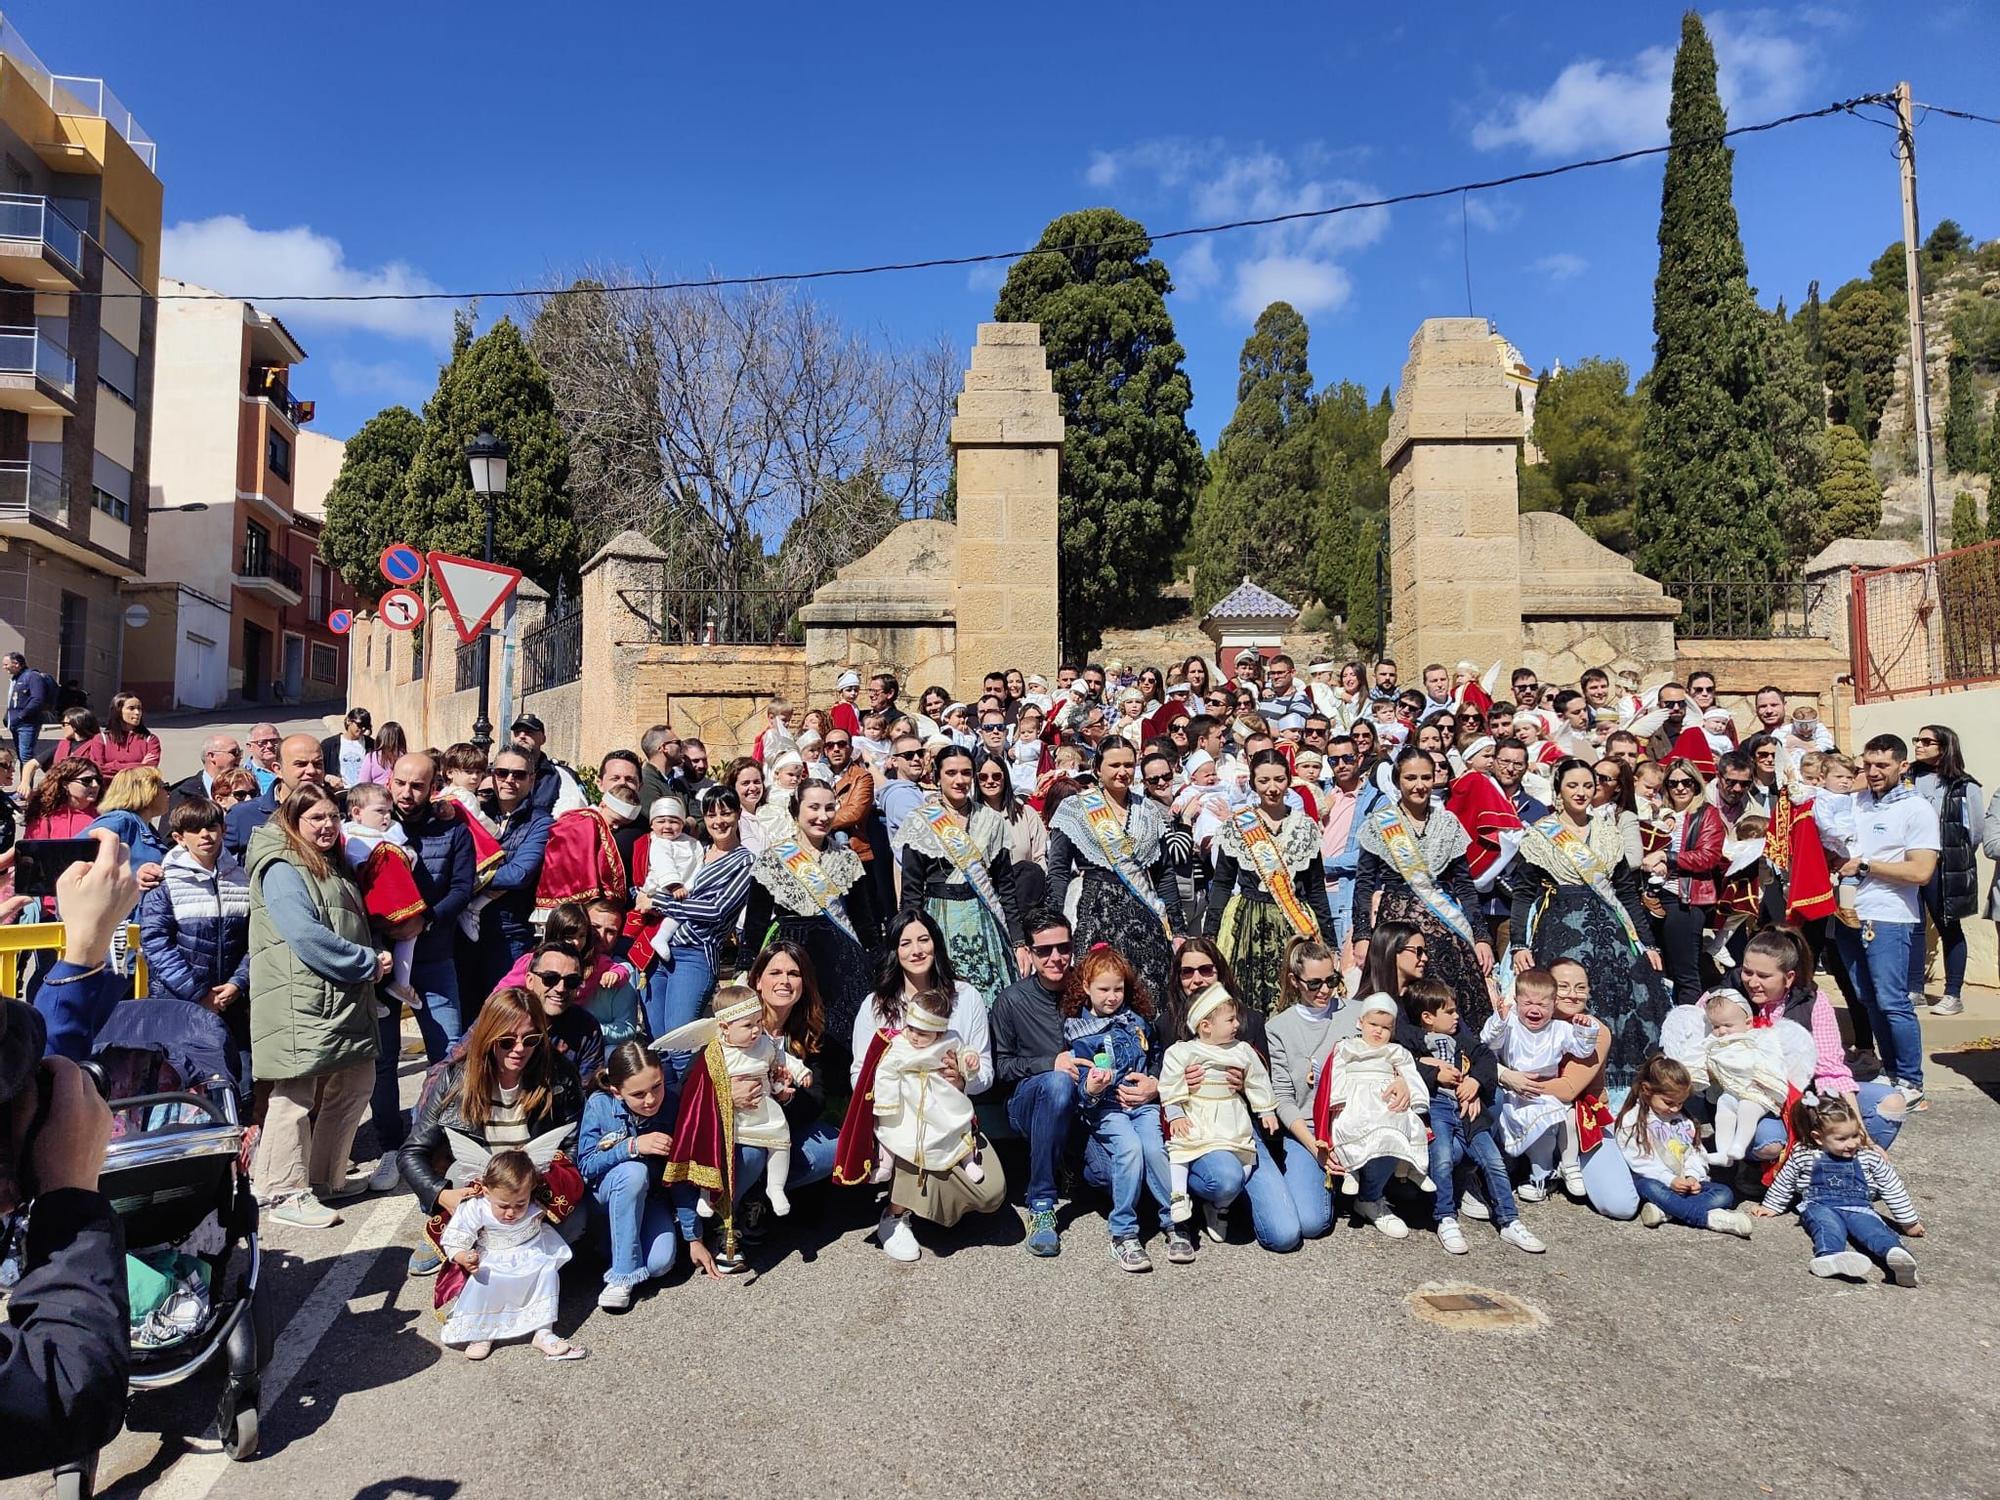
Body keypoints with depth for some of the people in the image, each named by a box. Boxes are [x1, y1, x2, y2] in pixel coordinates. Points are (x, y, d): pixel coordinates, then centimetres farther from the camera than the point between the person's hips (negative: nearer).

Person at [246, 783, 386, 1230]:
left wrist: (373, 962, 6)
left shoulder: (335, 867, 20)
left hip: (347, 1000, 9)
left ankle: (326, 1179, 25)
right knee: (297, 1095, -4)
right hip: (300, 1003, -9)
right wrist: (367, 962, -13)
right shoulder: (281, 869, -9)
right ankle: (288, 1194, 6)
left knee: (356, 1084, 12)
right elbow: (306, 936, -20)